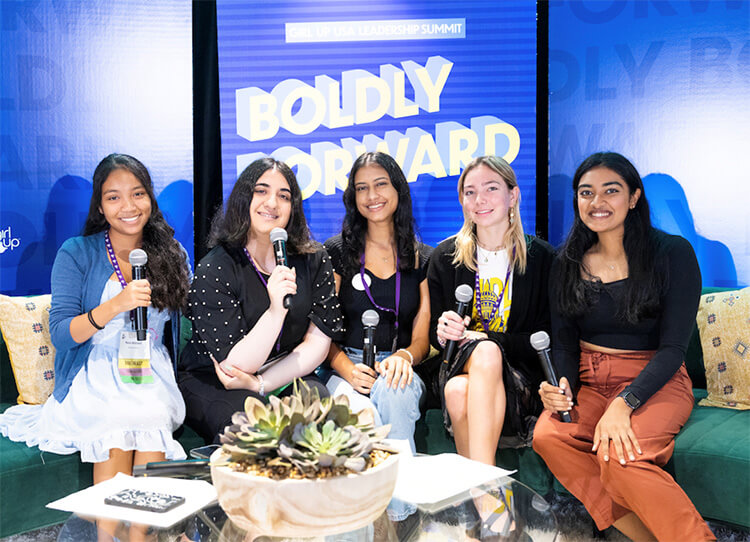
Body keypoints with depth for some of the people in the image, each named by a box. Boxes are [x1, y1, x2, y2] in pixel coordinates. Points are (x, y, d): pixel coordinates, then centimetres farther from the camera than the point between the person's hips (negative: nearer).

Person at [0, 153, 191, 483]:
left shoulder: (172, 255, 11)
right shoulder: (76, 254, 3)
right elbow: (60, 335, -6)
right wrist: (116, 305, -22)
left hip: (153, 375, 2)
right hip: (94, 373, -2)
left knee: (153, 416, -32)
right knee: (118, 421, -34)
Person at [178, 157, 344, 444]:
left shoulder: (313, 260, -2)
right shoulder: (214, 270, -13)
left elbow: (319, 341, -5)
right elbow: (235, 364, -18)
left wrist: (261, 383, -18)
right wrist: (276, 311, -34)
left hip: (287, 378, 3)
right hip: (210, 382, -3)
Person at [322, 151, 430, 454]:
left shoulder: (423, 259, 11)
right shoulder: (337, 252, 9)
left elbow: (423, 339, 7)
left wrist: (404, 356, -17)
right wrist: (348, 370, -17)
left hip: (400, 372, 1)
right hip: (346, 369, -1)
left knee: (392, 388, -36)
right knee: (360, 416, -36)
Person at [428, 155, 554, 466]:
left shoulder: (541, 257, 1)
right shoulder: (446, 257, 8)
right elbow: (433, 334, 13)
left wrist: (482, 338, -15)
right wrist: (442, 333, -13)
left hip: (519, 376, -1)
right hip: (459, 366, 2)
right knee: (457, 390, -36)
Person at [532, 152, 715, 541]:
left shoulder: (672, 253, -6)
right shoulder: (568, 263, 8)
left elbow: (673, 347, -11)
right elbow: (563, 343, 8)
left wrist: (624, 403, -25)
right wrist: (561, 389, -15)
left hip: (655, 382, -4)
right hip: (588, 381, 4)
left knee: (618, 456, -34)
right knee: (547, 436, -28)